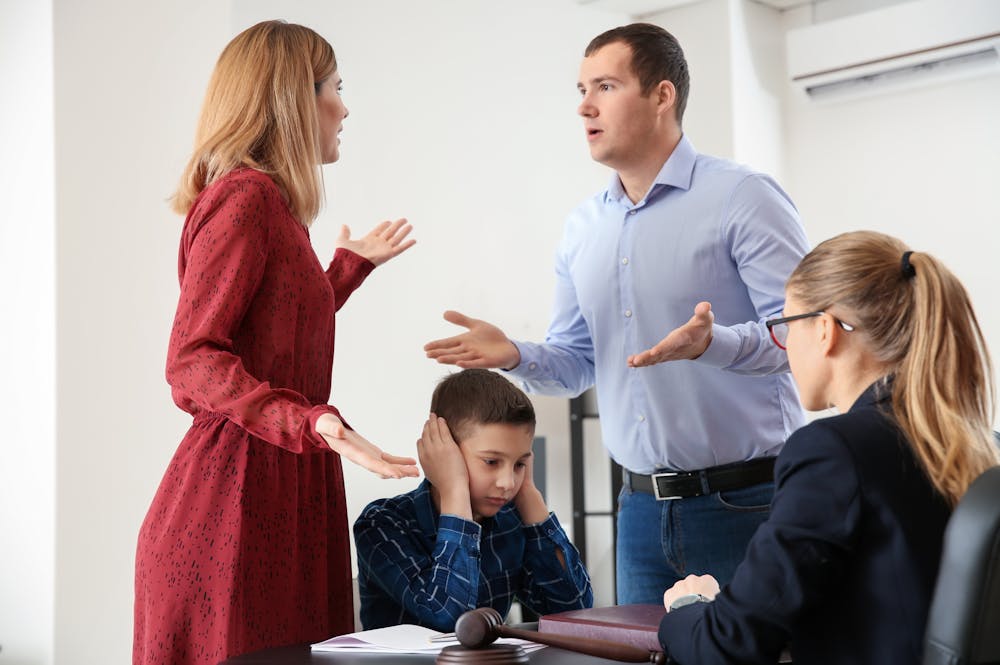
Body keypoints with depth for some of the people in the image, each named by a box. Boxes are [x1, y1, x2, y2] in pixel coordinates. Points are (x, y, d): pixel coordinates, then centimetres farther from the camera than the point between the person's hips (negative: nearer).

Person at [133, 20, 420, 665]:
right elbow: (191, 360, -17)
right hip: (238, 494, -9)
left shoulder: (271, 205, 16)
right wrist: (314, 423, -29)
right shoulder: (243, 196, -12)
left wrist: (352, 264, 35)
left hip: (283, 495, 9)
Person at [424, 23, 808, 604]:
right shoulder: (583, 229, 11)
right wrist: (516, 356, -5)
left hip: (745, 501, -6)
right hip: (643, 507, 6)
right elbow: (576, 361, 15)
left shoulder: (742, 198, -8)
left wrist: (712, 343, -31)